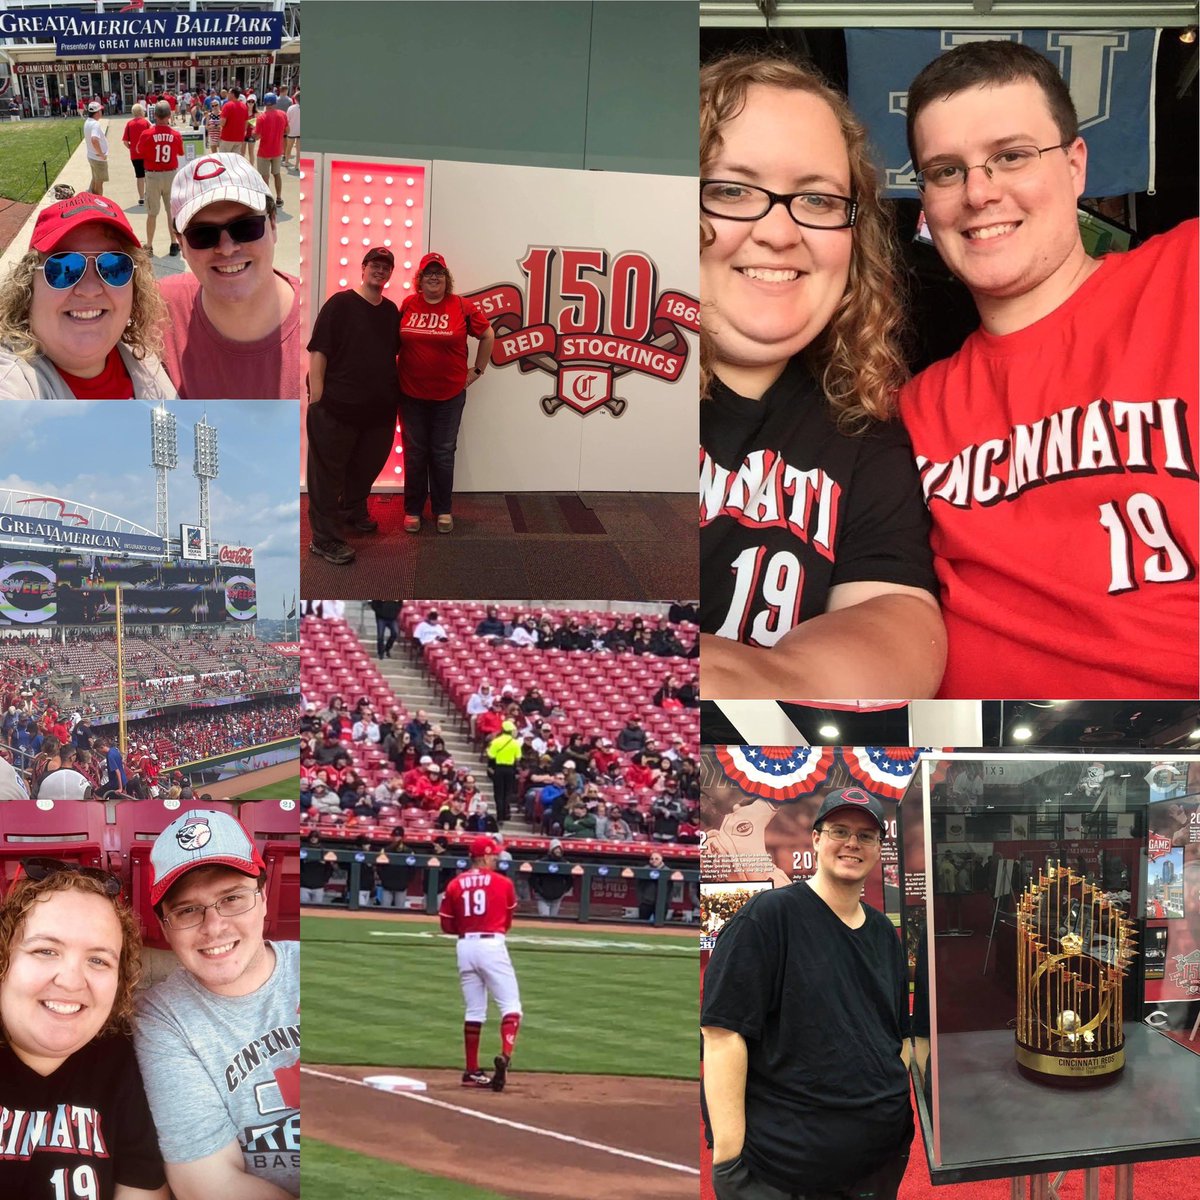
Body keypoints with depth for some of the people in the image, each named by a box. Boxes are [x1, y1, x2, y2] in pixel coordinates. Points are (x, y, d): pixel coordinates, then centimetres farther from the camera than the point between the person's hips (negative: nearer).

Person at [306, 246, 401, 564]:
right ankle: (325, 538, 3)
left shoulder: (391, 311, 10)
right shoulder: (340, 303, -7)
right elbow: (318, 350, -11)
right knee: (328, 470, -1)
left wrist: (395, 392, 16)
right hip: (337, 406, -6)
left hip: (379, 407, 6)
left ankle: (354, 510, 44)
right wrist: (316, 396, -16)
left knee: (367, 465, 20)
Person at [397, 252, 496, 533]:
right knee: (414, 453, 8)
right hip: (412, 394, 1)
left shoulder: (462, 307, -5)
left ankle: (443, 510, 18)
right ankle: (413, 510, 18)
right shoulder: (407, 305, -2)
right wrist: (392, 375, 6)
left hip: (449, 395, -1)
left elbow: (488, 335, 6)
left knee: (443, 454, 7)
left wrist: (477, 371, 6)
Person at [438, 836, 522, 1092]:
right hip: (492, 945, -4)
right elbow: (507, 922, 11)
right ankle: (505, 1055, -24)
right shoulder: (503, 883, 1)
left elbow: (447, 926, 7)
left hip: (465, 947, 4)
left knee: (474, 1011, 12)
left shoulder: (454, 885, 7)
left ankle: (472, 1071, 14)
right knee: (510, 1005, -1)